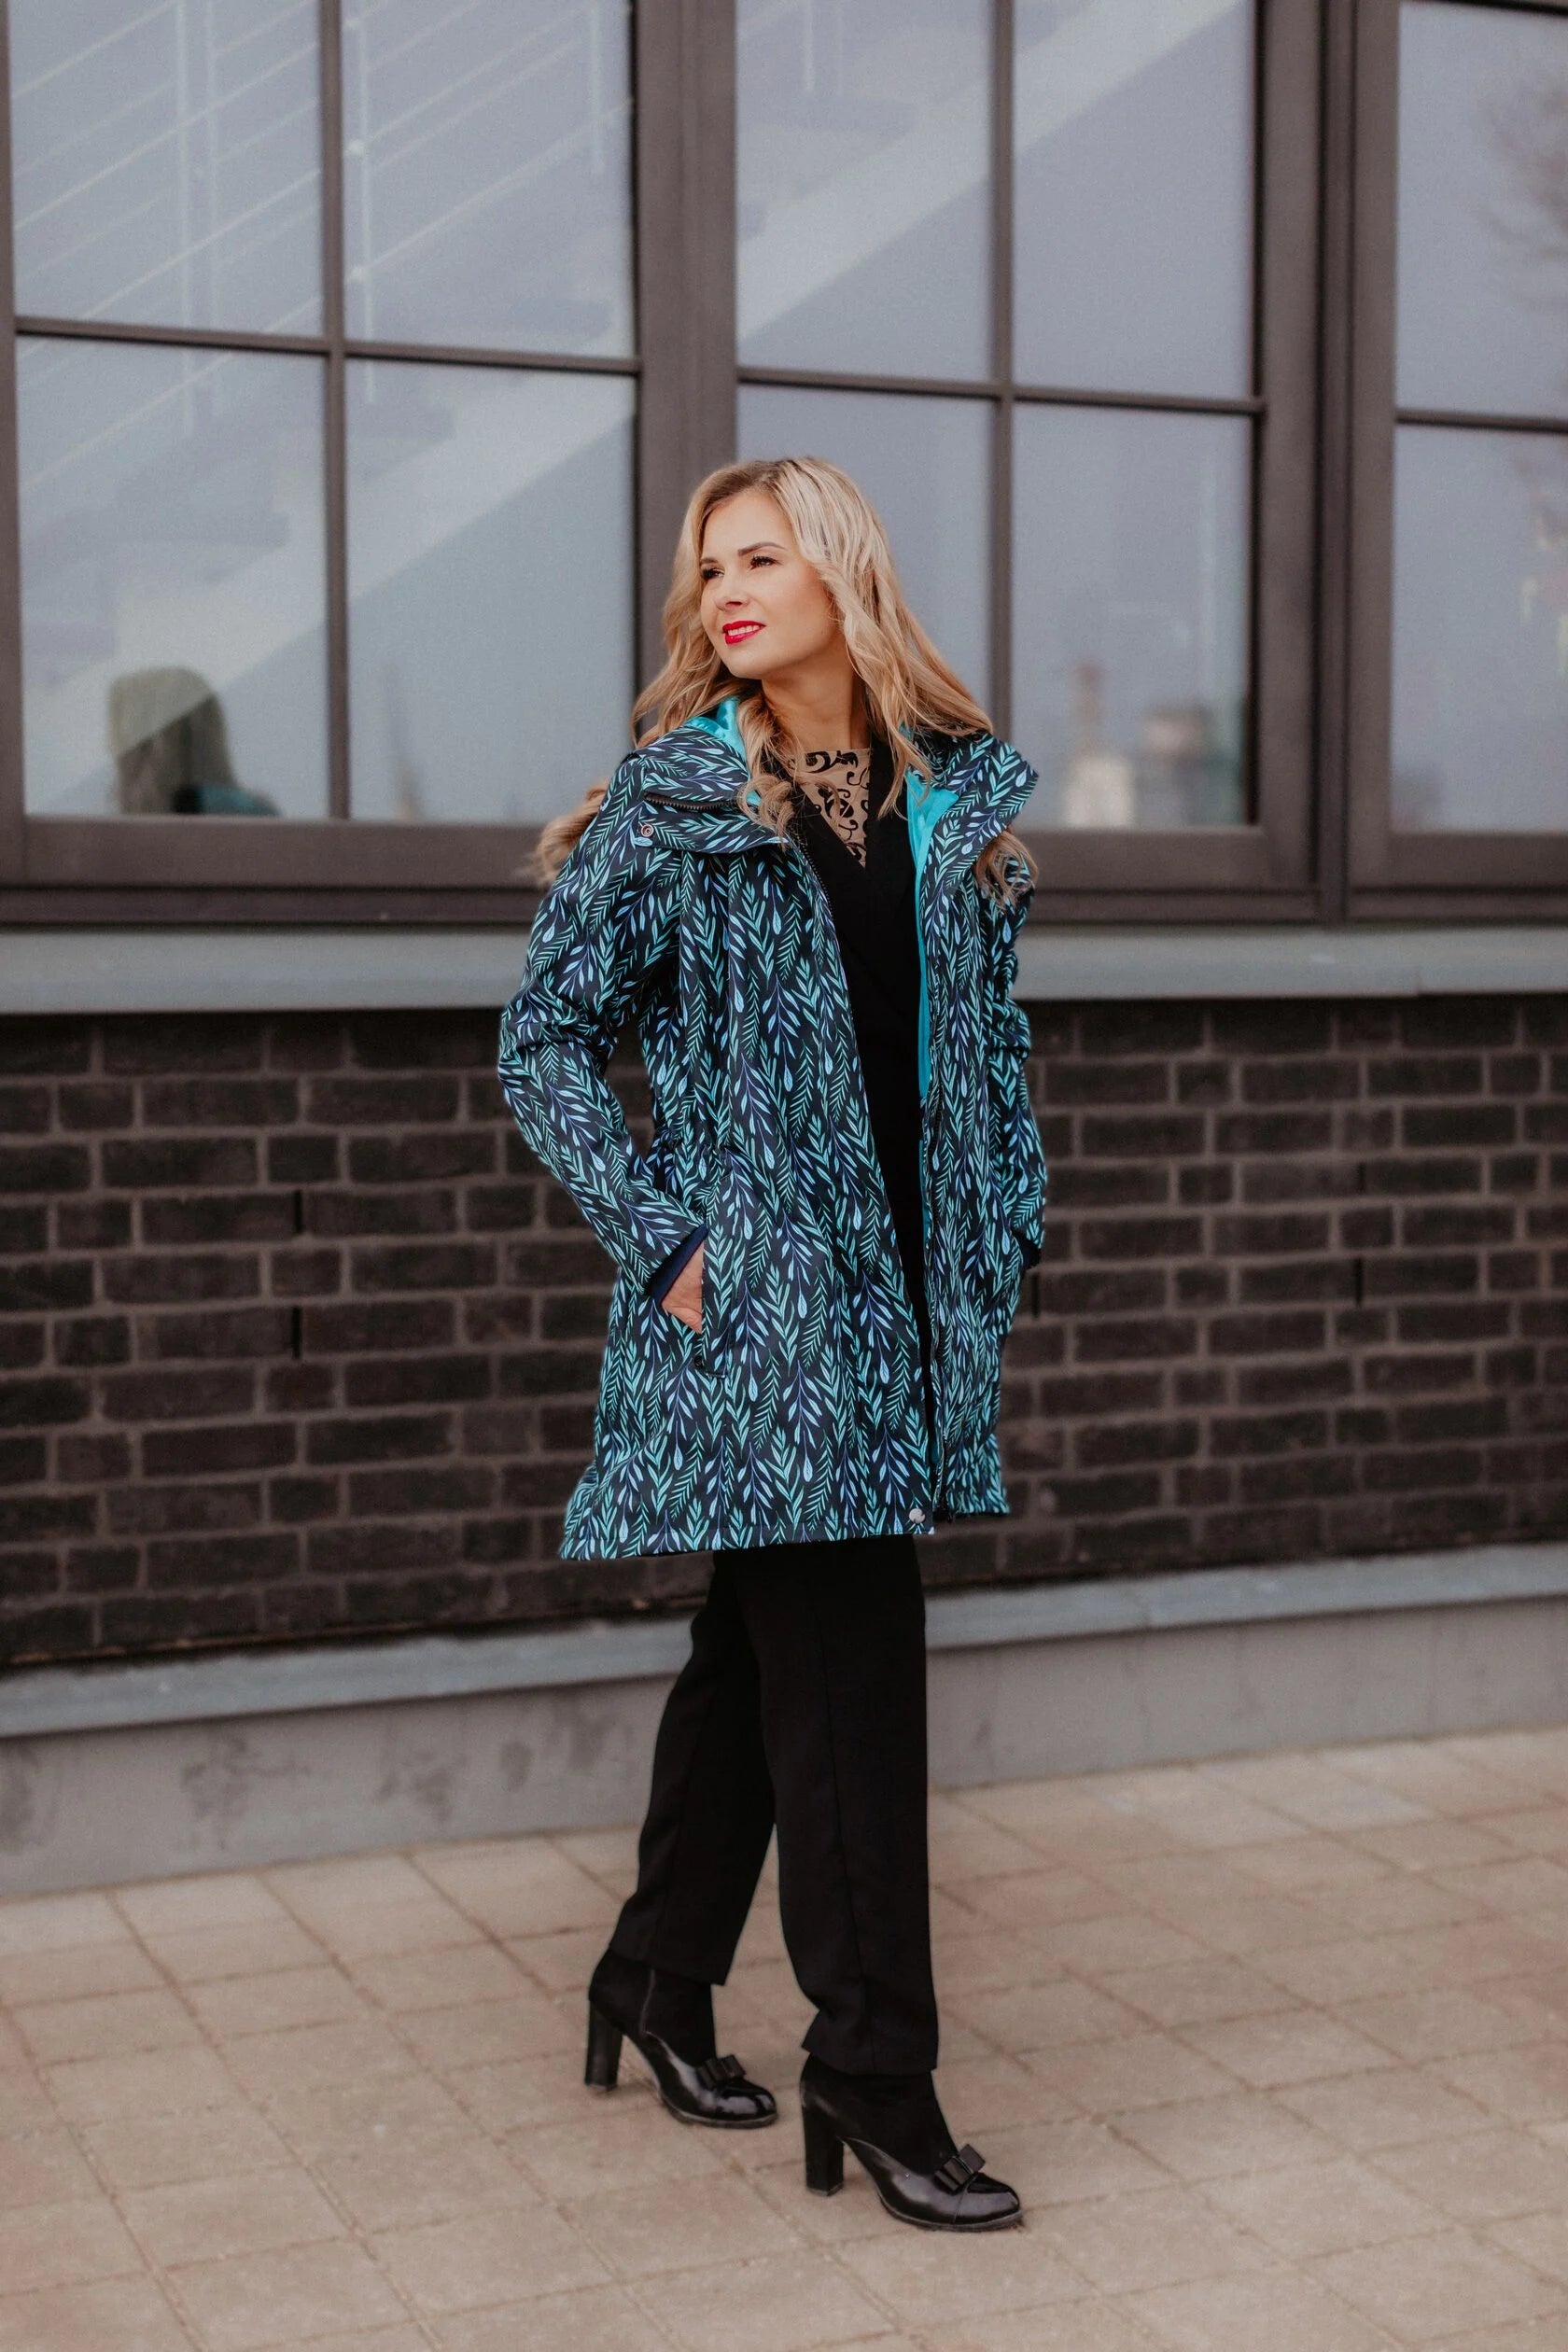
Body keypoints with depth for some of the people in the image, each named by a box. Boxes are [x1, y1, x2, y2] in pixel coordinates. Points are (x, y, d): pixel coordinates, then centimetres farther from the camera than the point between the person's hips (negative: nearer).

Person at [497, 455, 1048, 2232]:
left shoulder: (962, 796, 8)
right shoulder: (673, 804, -4)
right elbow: (546, 1039, -2)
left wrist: (1006, 1233, 9)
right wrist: (661, 1237, -10)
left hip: (910, 1290, 5)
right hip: (753, 1302, -5)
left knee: (762, 1652, 15)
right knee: (850, 1670, -7)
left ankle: (659, 1978, 32)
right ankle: (873, 2077, 4)